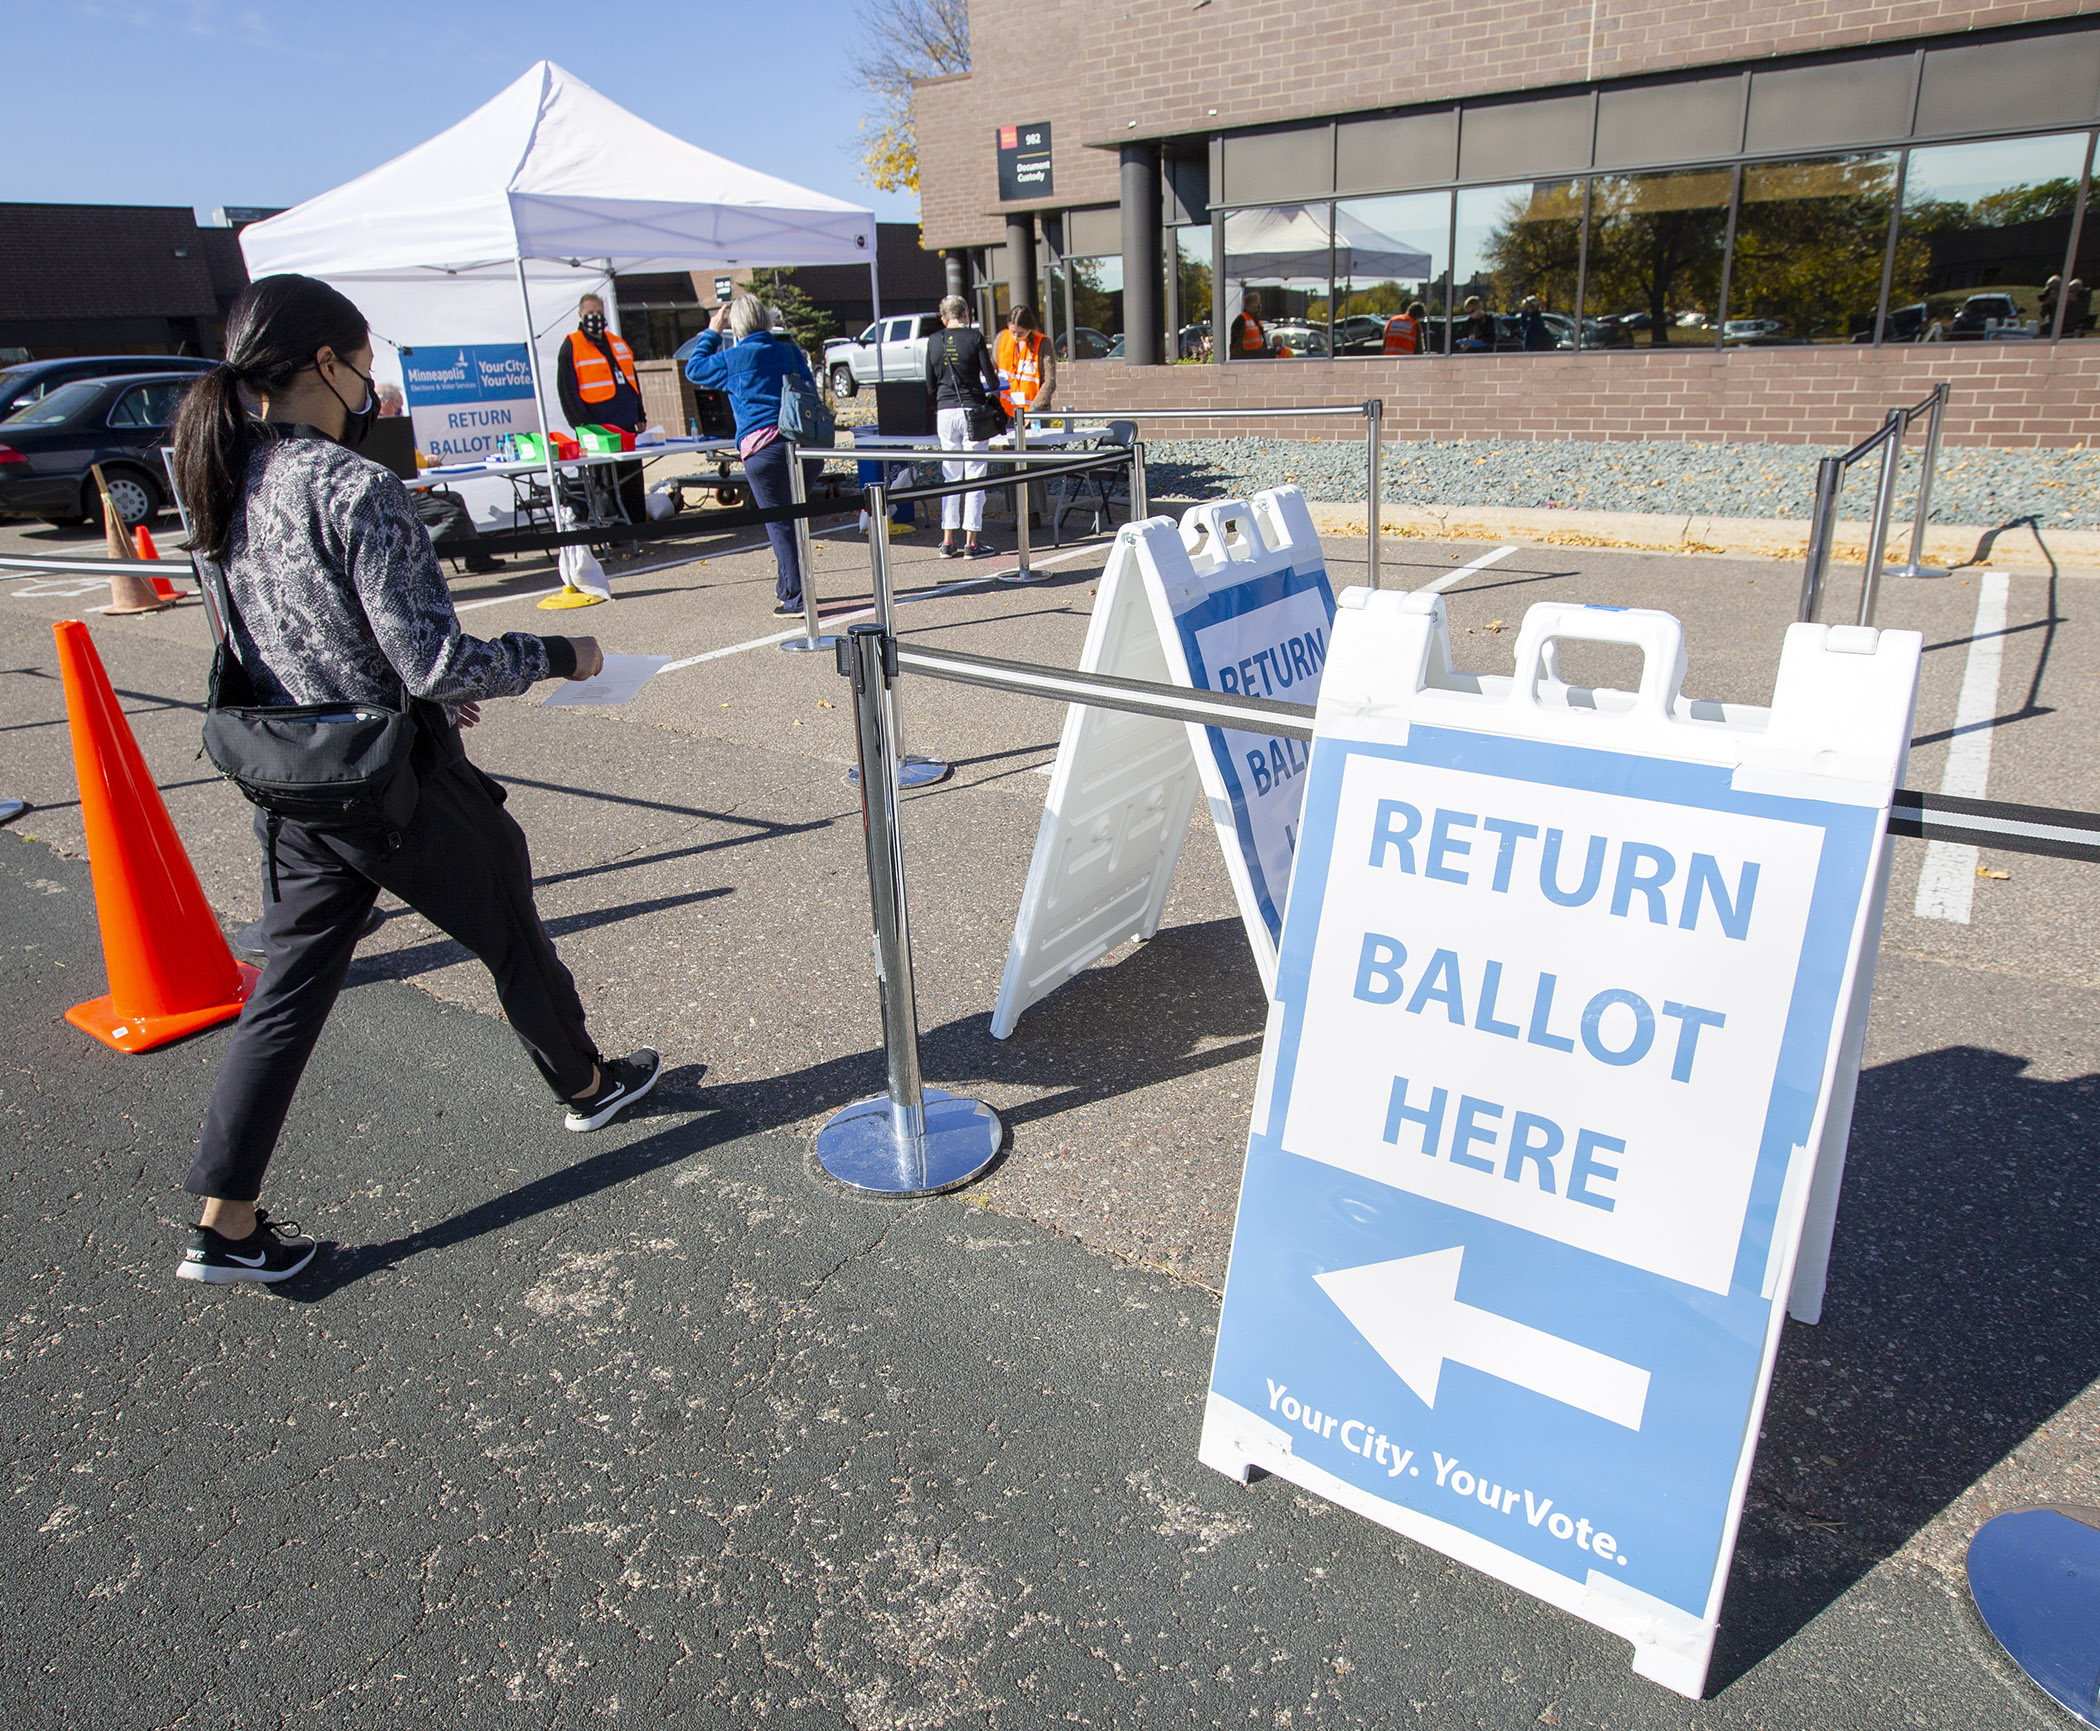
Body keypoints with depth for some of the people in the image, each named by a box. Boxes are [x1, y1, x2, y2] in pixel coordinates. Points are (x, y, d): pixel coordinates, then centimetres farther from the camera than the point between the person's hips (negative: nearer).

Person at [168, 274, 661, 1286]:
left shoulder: (229, 486, 4)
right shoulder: (355, 488, -21)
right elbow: (433, 658, -24)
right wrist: (556, 657, -9)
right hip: (403, 786, -7)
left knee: (287, 988, 11)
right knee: (511, 938, 17)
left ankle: (226, 1223, 16)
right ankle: (587, 1087, 40)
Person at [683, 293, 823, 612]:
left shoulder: (733, 358, 2)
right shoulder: (791, 352, 13)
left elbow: (694, 369, 18)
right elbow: (810, 391, 19)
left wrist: (712, 332, 26)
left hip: (764, 448, -5)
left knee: (779, 525, -1)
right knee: (792, 519, 18)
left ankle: (796, 597, -3)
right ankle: (786, 588, 27)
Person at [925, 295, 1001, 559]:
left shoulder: (934, 342, 6)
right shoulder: (974, 337, -5)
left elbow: (930, 385, 10)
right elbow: (991, 378, -5)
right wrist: (992, 386, 18)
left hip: (944, 412, 4)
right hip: (972, 411, -4)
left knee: (950, 477, 12)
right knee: (975, 477, 1)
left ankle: (948, 541, 11)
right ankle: (971, 543, 0)